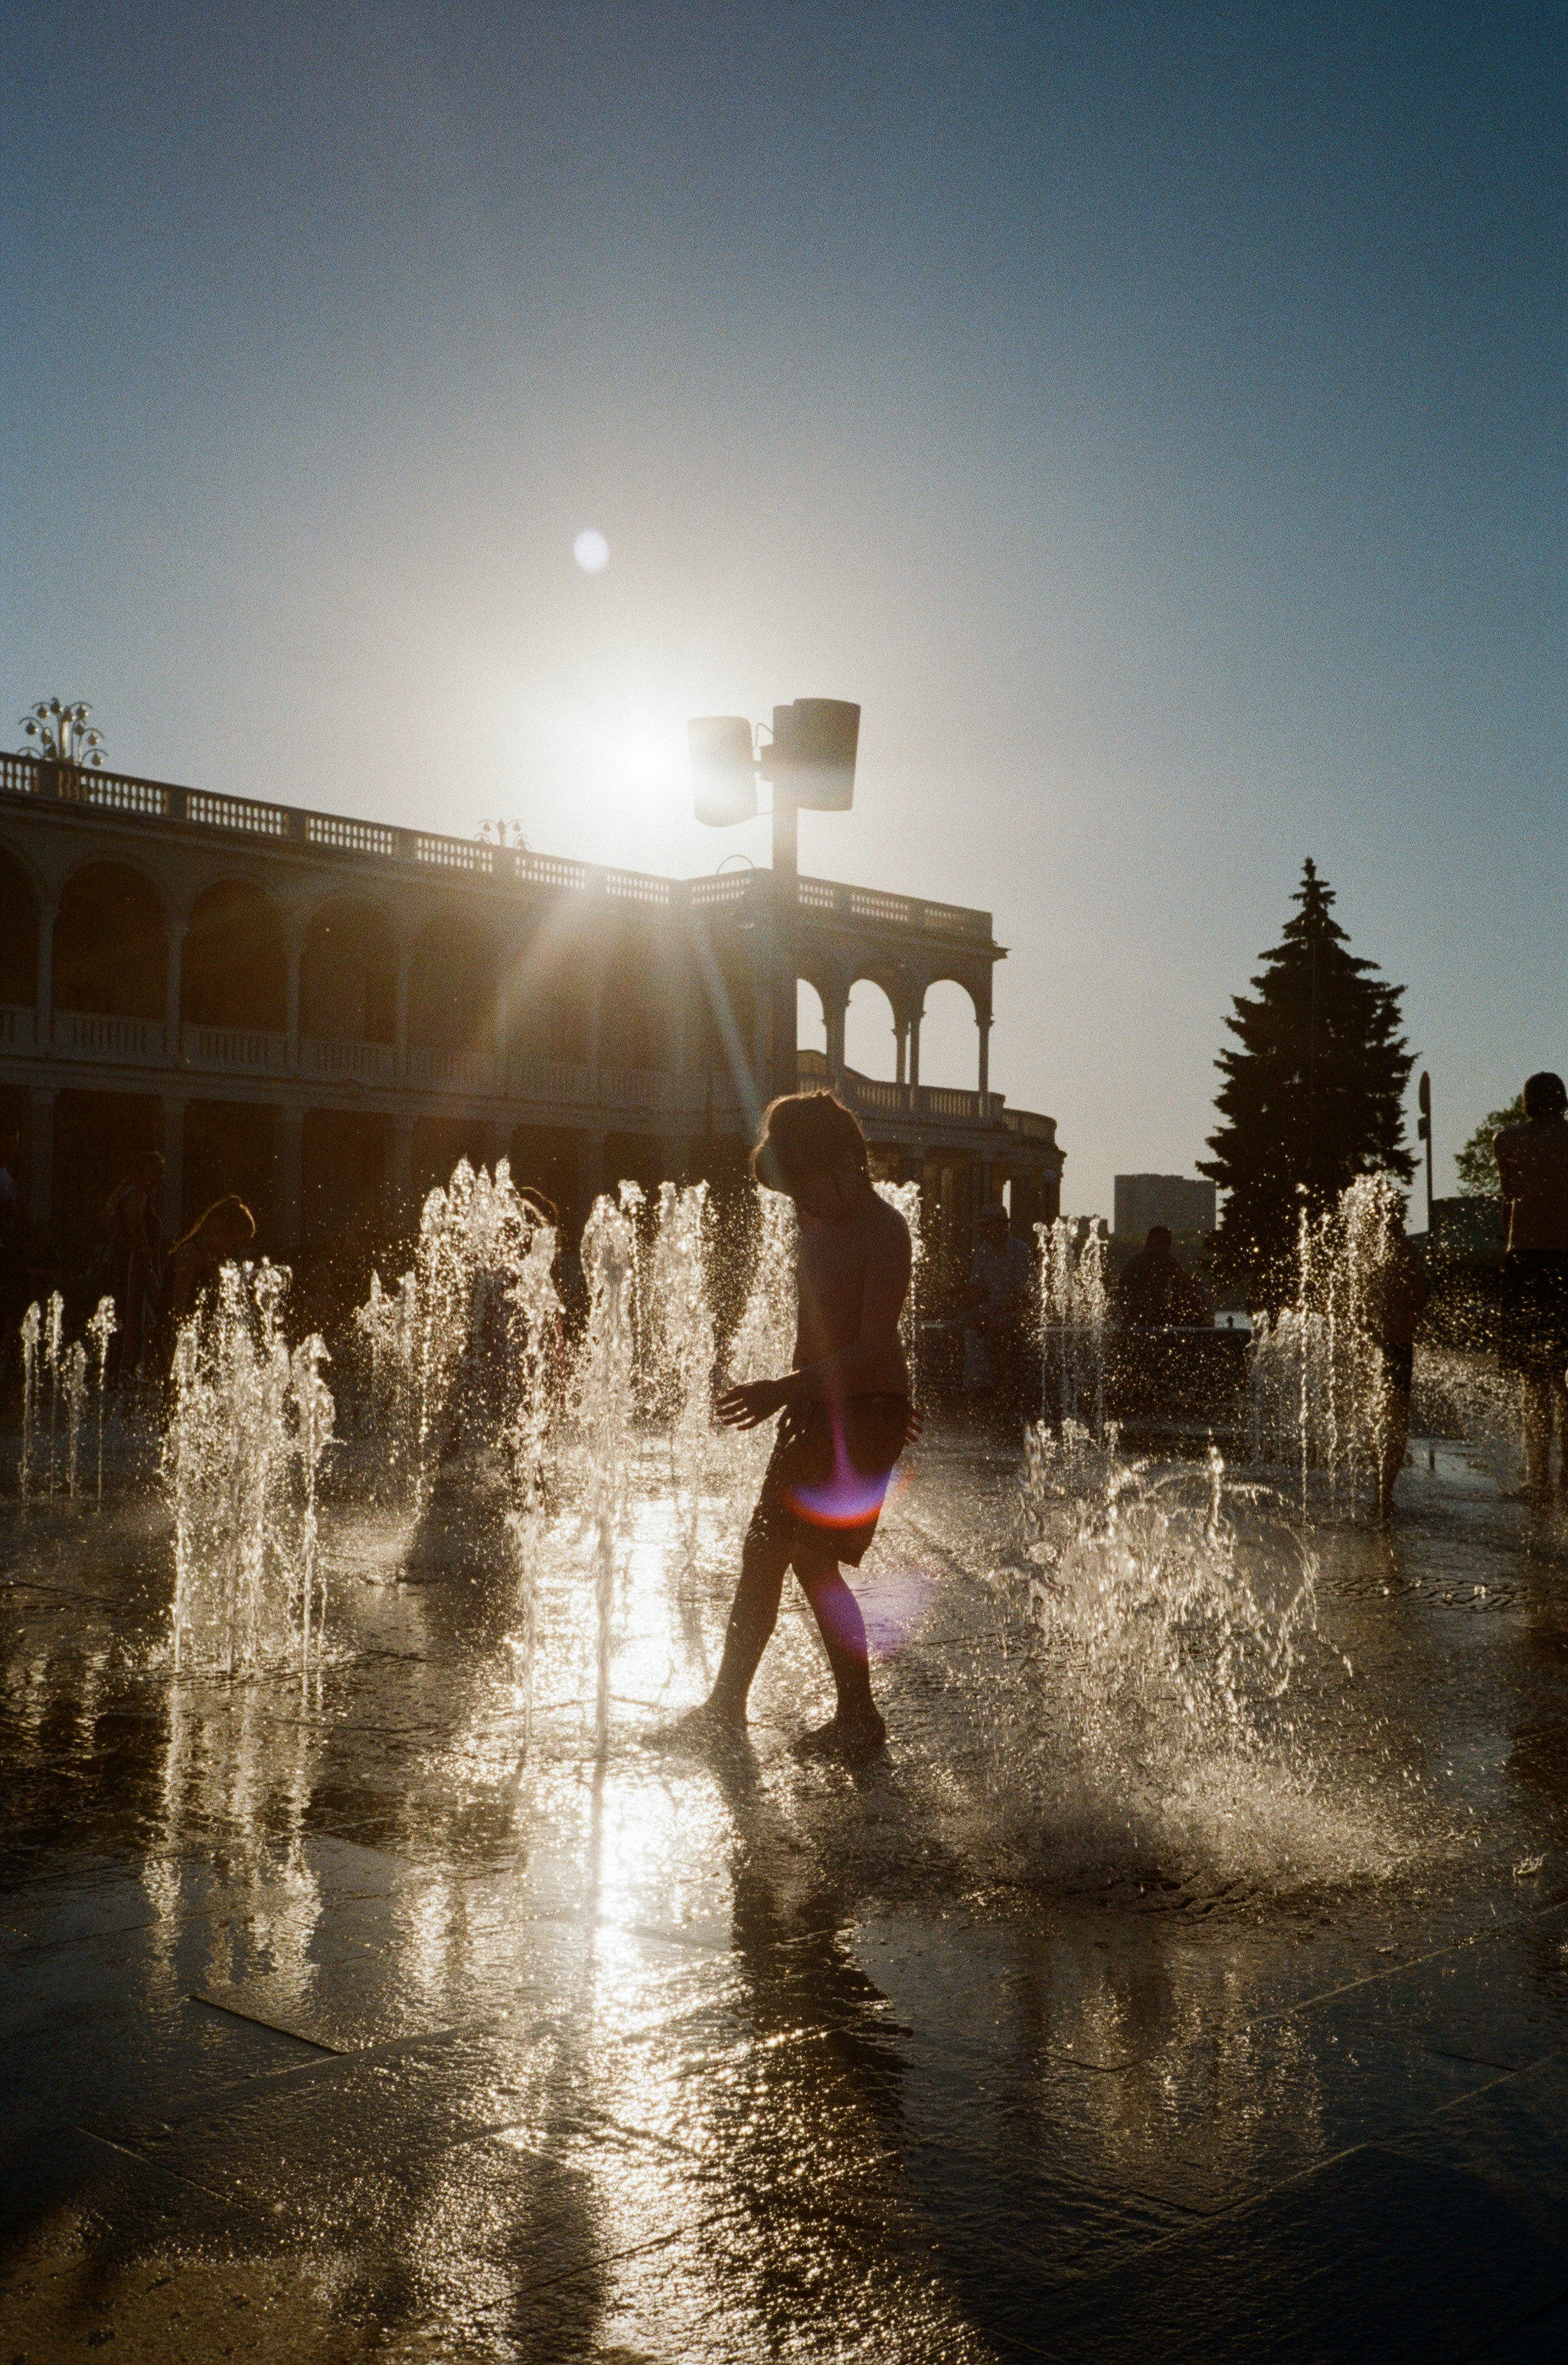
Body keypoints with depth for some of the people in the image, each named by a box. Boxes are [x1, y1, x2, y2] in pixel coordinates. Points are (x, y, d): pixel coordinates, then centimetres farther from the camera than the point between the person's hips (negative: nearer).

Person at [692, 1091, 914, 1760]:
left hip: (867, 1411, -9)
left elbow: (871, 1352, -24)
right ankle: (725, 1707, 21)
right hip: (817, 1408, 9)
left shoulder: (885, 1233, -17)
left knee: (813, 1559, -10)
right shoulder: (816, 1223, 9)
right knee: (763, 1551, 10)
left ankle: (860, 1718, 3)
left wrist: (785, 1391, -31)